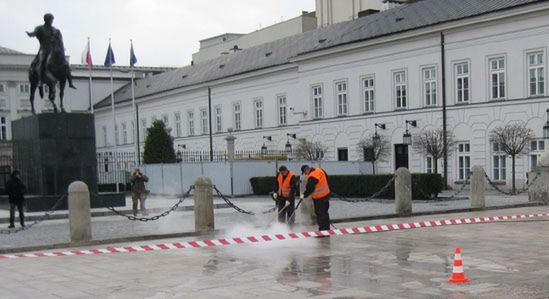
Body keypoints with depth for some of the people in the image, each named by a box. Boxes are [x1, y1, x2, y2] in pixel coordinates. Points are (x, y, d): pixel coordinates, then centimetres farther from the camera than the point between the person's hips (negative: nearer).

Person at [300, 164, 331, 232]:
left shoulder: (312, 177, -26)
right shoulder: (319, 170, 1)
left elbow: (310, 189, -22)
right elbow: (326, 177, 14)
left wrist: (304, 195, -6)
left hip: (319, 198, -9)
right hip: (326, 194, 9)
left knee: (320, 214, -2)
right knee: (325, 212, 17)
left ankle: (323, 229, 0)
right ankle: (327, 229, 25)